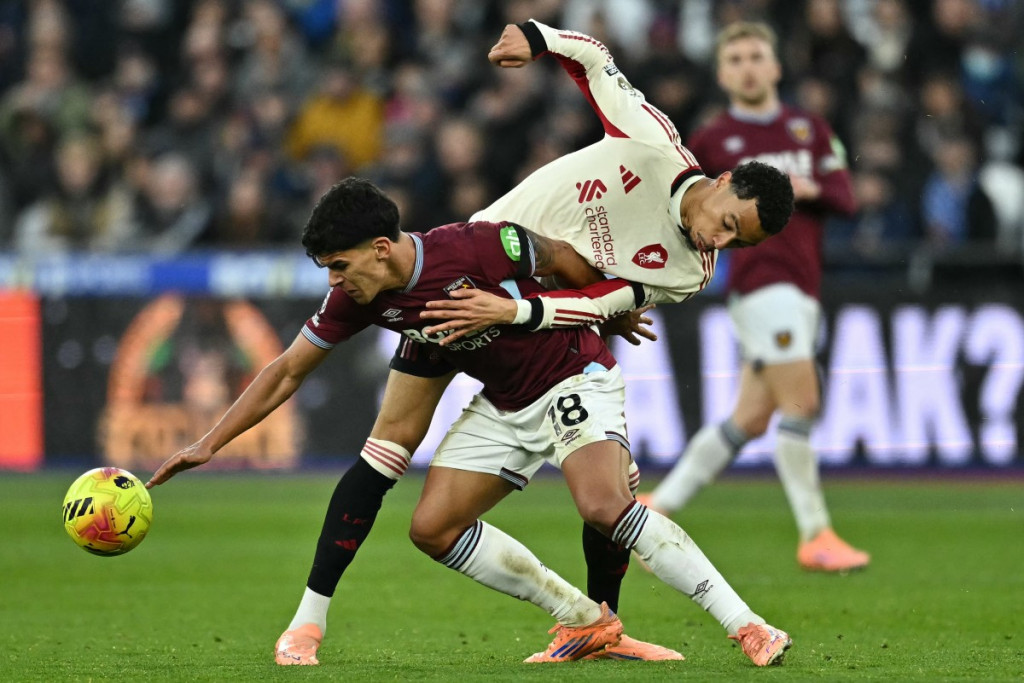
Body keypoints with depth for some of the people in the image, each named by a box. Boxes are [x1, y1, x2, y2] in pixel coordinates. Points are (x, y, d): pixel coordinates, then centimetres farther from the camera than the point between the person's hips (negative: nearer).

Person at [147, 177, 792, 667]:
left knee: (606, 506, -29)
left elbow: (567, 262, -10)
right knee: (434, 528, -2)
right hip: (503, 405, 7)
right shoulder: (355, 299, -10)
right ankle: (587, 622, 7)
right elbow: (287, 371, 2)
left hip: (574, 377, -7)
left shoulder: (481, 247, -28)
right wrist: (209, 444, -1)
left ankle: (750, 627, -25)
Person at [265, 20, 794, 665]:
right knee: (392, 447, -11)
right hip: (474, 268, -3)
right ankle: (309, 620, -5)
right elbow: (592, 56, -7)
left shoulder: (691, 271, -13)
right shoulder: (654, 145, -18)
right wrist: (538, 37, -27)